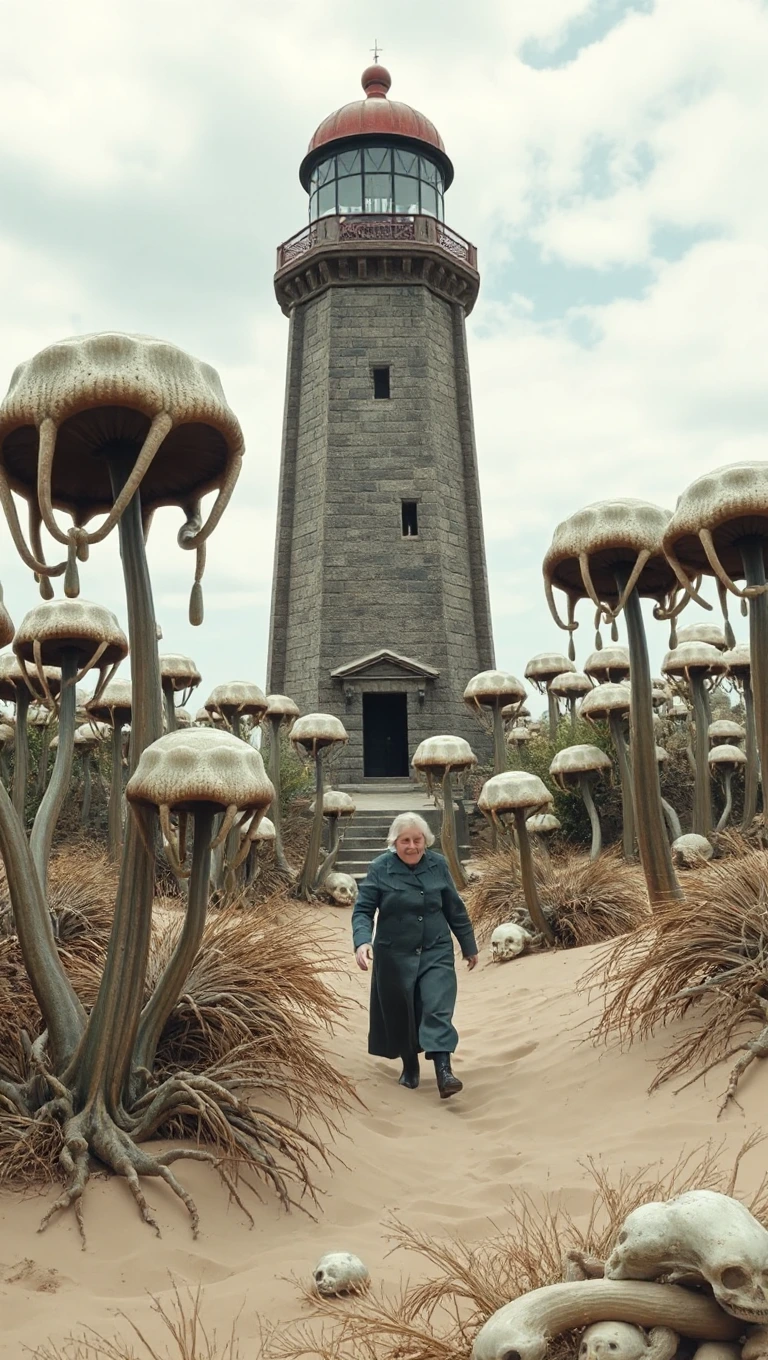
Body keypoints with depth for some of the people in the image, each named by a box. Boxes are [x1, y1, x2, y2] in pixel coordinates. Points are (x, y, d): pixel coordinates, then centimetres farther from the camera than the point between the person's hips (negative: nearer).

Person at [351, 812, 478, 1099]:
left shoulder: (438, 865, -1)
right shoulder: (380, 868, -9)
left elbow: (455, 910, 9)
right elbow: (362, 910, -9)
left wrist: (469, 946, 15)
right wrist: (362, 942, -27)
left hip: (436, 952, 1)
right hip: (395, 955, -1)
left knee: (438, 1009, -12)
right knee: (400, 1013, 11)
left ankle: (443, 1071, -13)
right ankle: (409, 1066, 32)